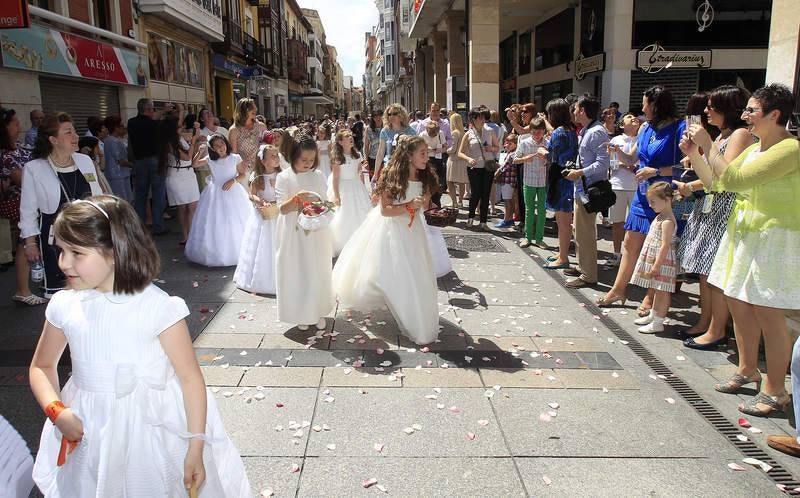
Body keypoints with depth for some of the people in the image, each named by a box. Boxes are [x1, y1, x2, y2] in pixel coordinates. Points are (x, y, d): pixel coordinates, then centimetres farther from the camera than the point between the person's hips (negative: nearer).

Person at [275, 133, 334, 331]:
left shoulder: (319, 176, 1)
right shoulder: (284, 177, -7)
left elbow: (325, 203, 7)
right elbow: (282, 209, -9)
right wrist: (297, 199, -27)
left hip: (317, 233, 2)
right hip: (295, 234, -2)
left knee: (318, 272, 10)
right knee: (297, 272, 5)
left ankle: (318, 312, 25)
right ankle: (302, 314, 20)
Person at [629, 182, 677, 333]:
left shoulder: (667, 221, -19)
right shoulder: (660, 217, 11)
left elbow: (665, 246, -23)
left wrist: (656, 266, -23)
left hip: (662, 261, -10)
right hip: (654, 259, 10)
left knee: (662, 291, -2)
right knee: (657, 290, 19)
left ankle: (658, 323, 2)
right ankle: (653, 316, 30)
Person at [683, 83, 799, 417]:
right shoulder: (754, 150, 12)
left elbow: (733, 179, -26)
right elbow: (715, 181, 16)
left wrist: (708, 145, -17)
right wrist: (693, 154, 4)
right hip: (743, 234, 9)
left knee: (767, 313, -5)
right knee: (737, 303, 15)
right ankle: (747, 369, 33)